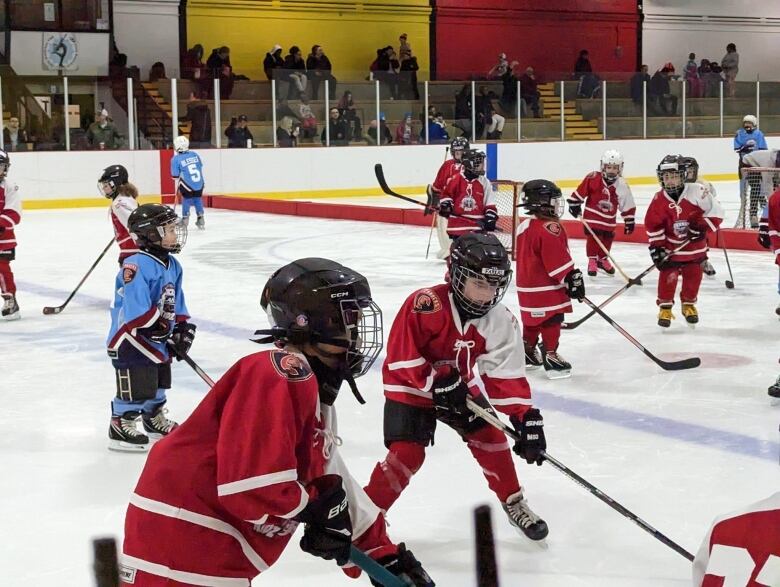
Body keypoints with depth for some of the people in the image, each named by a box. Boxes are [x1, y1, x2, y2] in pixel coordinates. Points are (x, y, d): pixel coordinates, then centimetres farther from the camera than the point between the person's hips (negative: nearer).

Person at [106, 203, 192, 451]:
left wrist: (182, 328, 4)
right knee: (136, 385, -8)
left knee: (159, 381, 21)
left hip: (159, 338, 9)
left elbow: (177, 302, 13)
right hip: (132, 337, -9)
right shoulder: (137, 265, -24)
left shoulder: (172, 265, 7)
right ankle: (120, 427, 5)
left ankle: (155, 420, 39)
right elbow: (136, 307, -29)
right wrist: (158, 324, -26)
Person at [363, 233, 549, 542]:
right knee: (407, 453, -14)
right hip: (410, 388, -5)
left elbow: (507, 376, -16)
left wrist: (525, 416, -27)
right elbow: (401, 356, -26)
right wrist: (438, 381, -29)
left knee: (489, 437, -1)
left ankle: (514, 505, 19)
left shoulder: (501, 322, -15)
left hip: (460, 387, 5)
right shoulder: (425, 305, -30)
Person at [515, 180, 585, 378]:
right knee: (551, 322, -2)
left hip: (527, 283, 10)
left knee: (533, 322, 20)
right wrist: (572, 277, -16)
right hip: (546, 287, -10)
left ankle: (527, 352, 28)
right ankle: (550, 356, 0)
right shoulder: (550, 228, -20)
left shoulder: (524, 226, 11)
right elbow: (558, 259, -23)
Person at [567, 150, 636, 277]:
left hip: (609, 218, 3)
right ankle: (592, 260, 6)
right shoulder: (593, 178, -18)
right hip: (592, 215, -3)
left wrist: (629, 220, 2)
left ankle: (602, 259, 32)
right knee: (593, 237, -9)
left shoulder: (622, 185, -10)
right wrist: (575, 204, -5)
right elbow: (580, 191, -8)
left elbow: (627, 204, -1)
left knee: (607, 239, 11)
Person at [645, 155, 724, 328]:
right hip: (670, 247, 0)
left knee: (693, 276, 10)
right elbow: (652, 225, -7)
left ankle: (689, 305, 30)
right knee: (668, 276, -5)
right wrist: (656, 247, -11)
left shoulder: (696, 192, -21)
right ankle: (665, 307, 9)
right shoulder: (659, 200, -14)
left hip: (694, 246, 0)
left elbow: (715, 210, -16)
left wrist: (702, 226, -22)